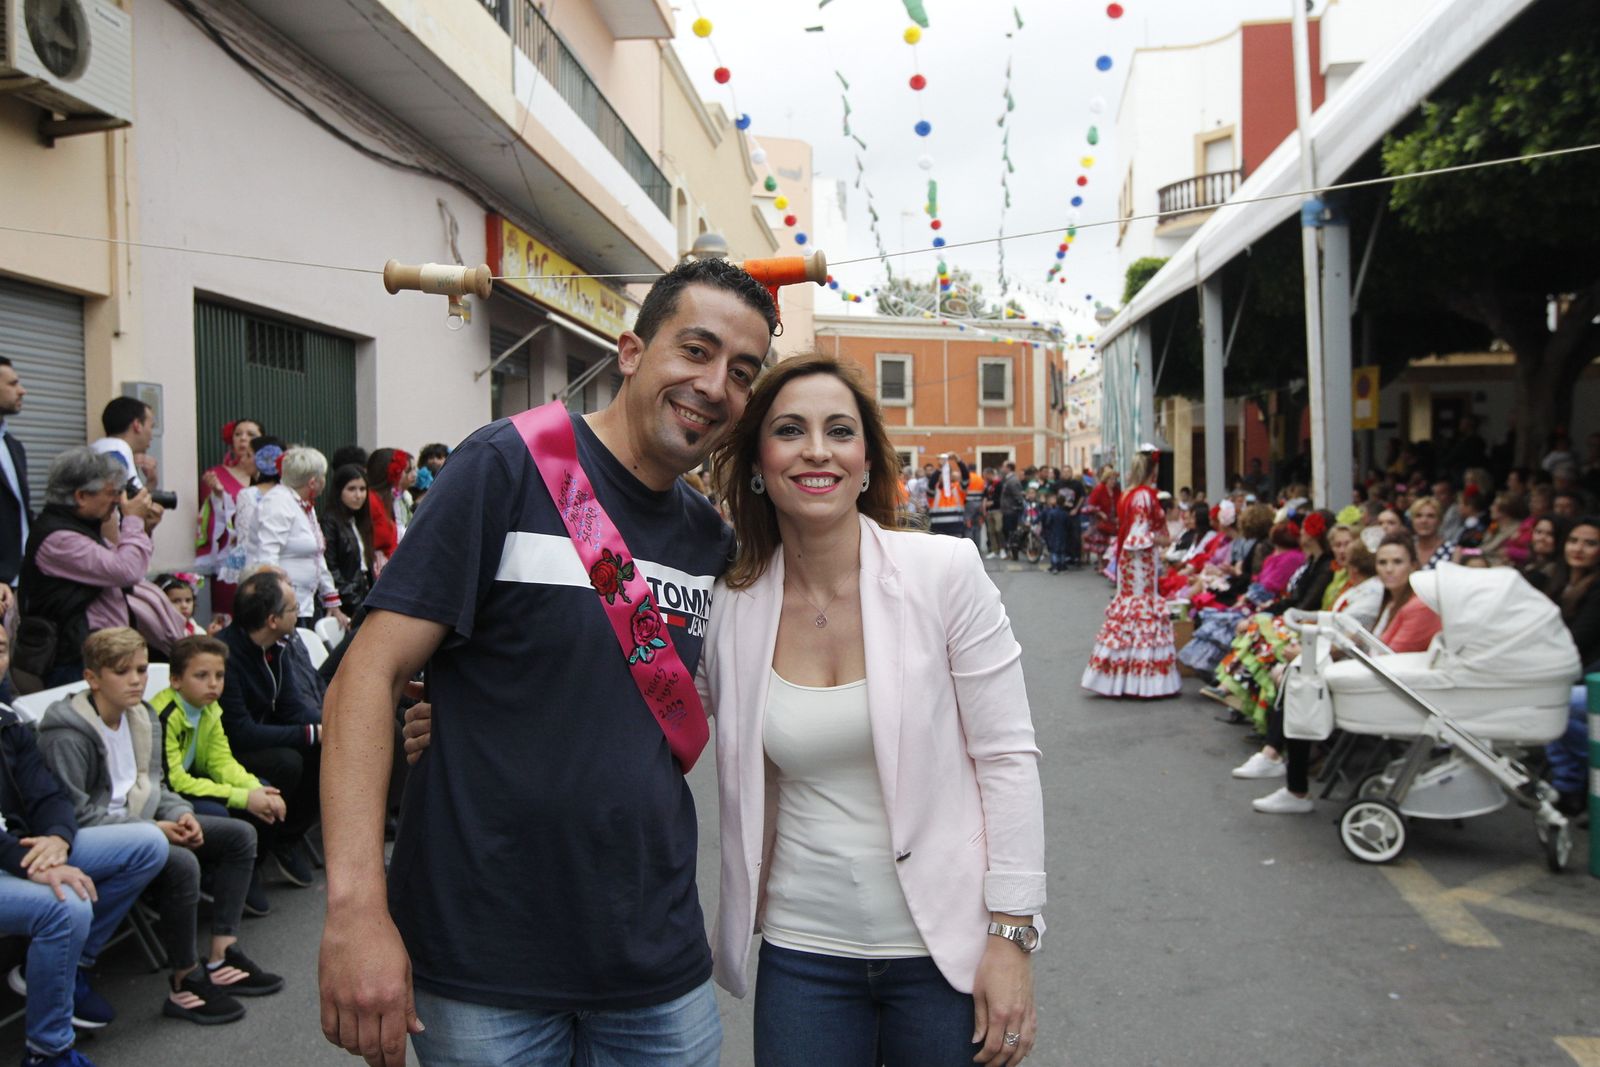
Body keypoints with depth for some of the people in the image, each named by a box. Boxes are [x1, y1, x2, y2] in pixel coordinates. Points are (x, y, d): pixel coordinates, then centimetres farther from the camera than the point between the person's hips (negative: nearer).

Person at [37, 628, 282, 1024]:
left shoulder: (141, 716, 7)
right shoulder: (67, 735, -19)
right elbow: (75, 815, -22)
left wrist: (181, 814, -5)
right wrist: (152, 829, -22)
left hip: (140, 821, 9)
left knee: (239, 835, 1)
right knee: (181, 862, -33)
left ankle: (221, 956, 1)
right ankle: (187, 983, -17)